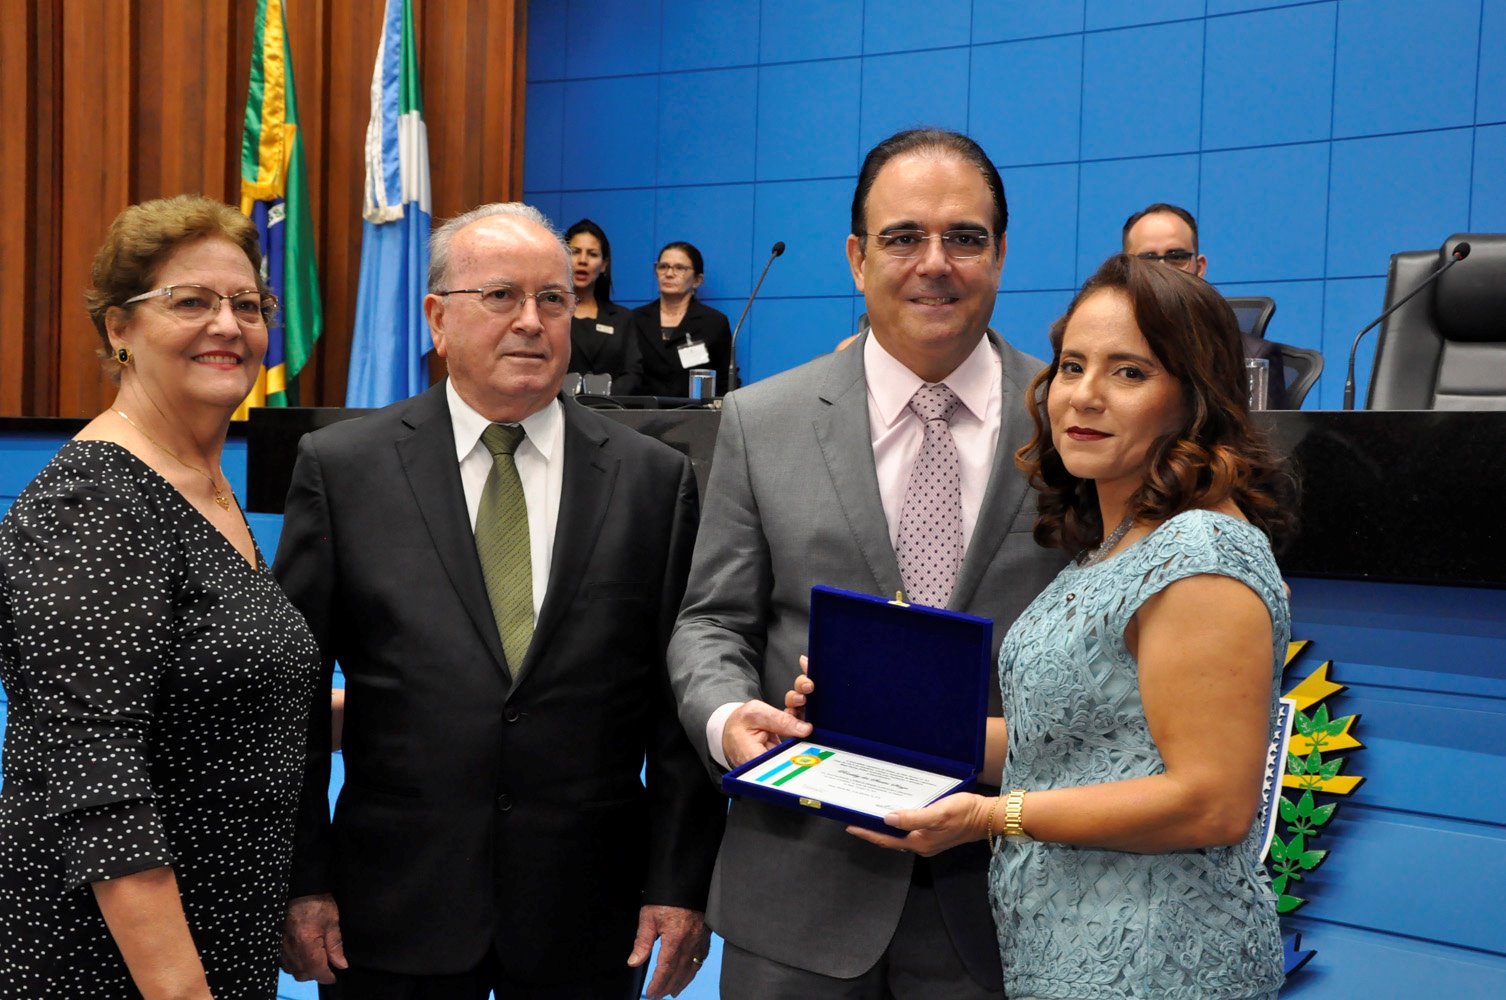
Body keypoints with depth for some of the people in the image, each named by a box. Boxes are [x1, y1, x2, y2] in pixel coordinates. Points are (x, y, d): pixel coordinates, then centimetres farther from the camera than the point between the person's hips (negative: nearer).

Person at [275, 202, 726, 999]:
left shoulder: (655, 479, 0)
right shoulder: (341, 468, -1)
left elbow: (682, 702, 0)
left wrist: (680, 884, -2)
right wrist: (300, 880, -3)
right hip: (396, 910, 0)